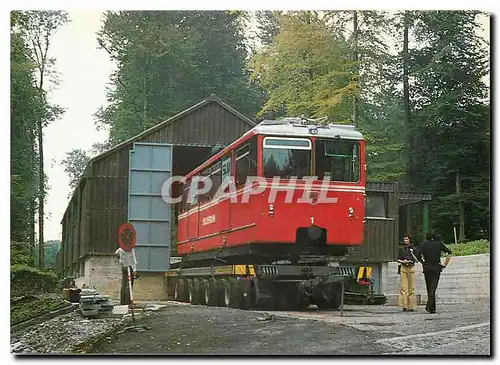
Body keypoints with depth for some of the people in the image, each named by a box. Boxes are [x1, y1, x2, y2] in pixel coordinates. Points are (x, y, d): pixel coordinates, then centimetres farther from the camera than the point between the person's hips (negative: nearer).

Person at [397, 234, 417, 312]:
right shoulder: (401, 250, 13)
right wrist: (403, 261, -7)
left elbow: (416, 259, 6)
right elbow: (398, 259, 12)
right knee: (403, 287, -6)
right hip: (403, 268, 1)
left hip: (411, 268, -1)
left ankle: (411, 306, 1)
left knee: (411, 287, -3)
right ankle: (404, 306, -6)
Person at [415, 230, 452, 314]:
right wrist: (445, 264, 0)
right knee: (433, 288, -5)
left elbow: (418, 255, -8)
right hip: (436, 268, -1)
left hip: (426, 268, 1)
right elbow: (449, 252, -6)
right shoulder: (439, 243, 2)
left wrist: (423, 263, 7)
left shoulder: (425, 244, 2)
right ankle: (429, 306, -17)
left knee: (429, 288, 12)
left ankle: (432, 307, 16)